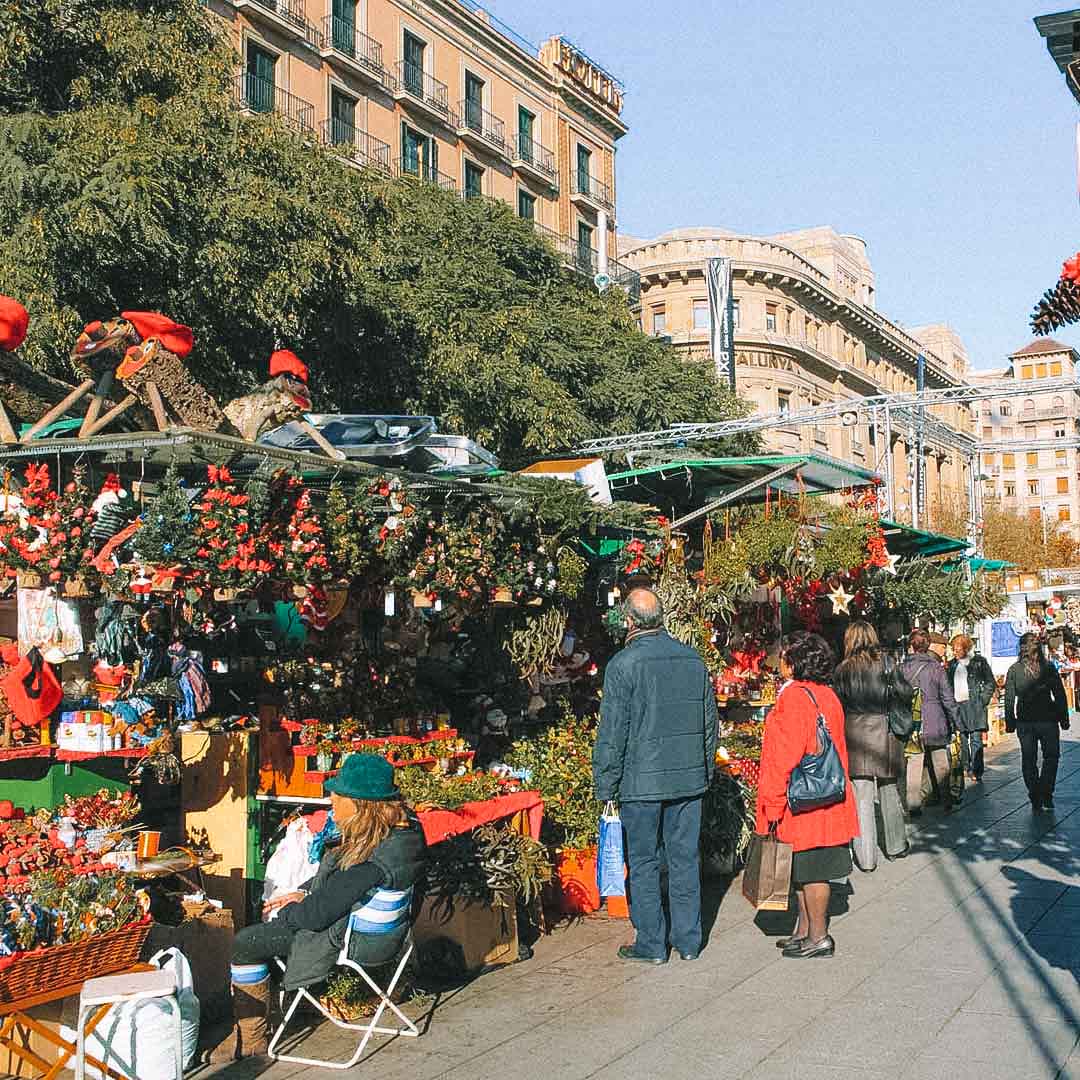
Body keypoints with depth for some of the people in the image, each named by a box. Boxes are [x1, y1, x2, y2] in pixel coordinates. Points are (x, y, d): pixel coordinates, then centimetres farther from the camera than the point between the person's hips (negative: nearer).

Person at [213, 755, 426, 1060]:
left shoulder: (372, 860, -35)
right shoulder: (401, 822, -7)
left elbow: (319, 913, -27)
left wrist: (283, 913, -7)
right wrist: (304, 893, 7)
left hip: (355, 940, -10)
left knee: (245, 943, 0)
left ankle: (251, 1037, 18)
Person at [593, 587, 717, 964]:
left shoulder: (623, 665, -13)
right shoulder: (693, 659, 4)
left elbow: (612, 734, -11)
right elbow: (710, 723, 12)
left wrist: (606, 787, -4)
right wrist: (706, 772, 22)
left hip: (642, 782, -5)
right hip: (689, 779, 5)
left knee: (643, 863, 6)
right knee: (685, 859, 12)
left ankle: (651, 944, 13)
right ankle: (688, 940, 20)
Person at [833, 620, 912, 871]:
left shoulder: (843, 670, -4)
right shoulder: (886, 665, -1)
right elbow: (906, 693, -2)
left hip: (856, 737, -2)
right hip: (885, 734, 2)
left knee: (862, 797, 1)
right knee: (889, 790, 17)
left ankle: (866, 858, 3)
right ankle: (895, 846, 30)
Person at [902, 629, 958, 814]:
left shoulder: (902, 668, -3)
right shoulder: (936, 667, -4)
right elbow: (947, 698, -1)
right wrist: (955, 721, 8)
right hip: (936, 722, 0)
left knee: (913, 764, 4)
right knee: (941, 764, 11)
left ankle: (913, 804, 3)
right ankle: (946, 800, 19)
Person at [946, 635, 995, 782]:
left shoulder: (979, 661, 2)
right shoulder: (952, 664, 14)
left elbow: (991, 683, 4)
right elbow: (949, 684, 21)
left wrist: (983, 701, -6)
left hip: (974, 705, -4)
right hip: (957, 705, 4)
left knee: (976, 739, -7)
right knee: (962, 740, 6)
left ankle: (976, 772, -8)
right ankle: (965, 769, 12)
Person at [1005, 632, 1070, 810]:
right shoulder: (1049, 668, -7)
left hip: (1025, 722, 0)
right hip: (1048, 720, 0)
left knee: (1029, 760, 6)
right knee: (1051, 756, 12)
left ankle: (1035, 798, 13)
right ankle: (1046, 796, 9)